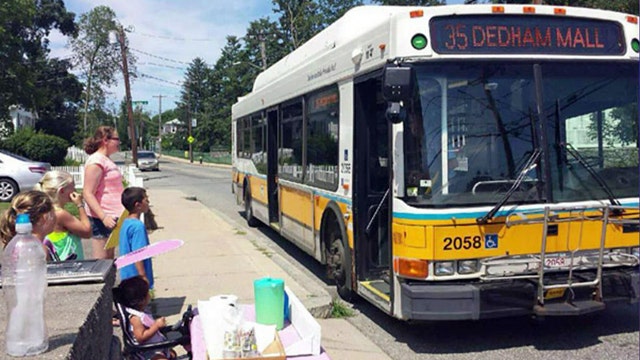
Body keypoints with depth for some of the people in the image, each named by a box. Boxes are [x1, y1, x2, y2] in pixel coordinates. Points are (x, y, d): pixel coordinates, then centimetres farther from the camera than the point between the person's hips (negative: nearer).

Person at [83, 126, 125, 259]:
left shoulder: (106, 161, 16)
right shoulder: (96, 161, -14)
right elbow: (88, 194, -21)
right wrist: (103, 217, -29)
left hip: (111, 217, 10)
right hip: (101, 219, -10)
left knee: (109, 260, 15)